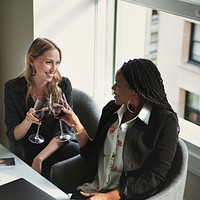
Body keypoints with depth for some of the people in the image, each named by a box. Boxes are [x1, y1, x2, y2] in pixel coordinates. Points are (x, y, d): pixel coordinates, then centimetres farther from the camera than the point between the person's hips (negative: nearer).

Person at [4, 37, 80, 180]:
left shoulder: (63, 85, -4)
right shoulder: (13, 88, -5)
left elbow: (64, 130, -7)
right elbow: (13, 136, -2)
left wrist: (39, 158, -19)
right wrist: (27, 121, -25)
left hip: (58, 147, 2)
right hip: (28, 151, -2)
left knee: (78, 149, -32)